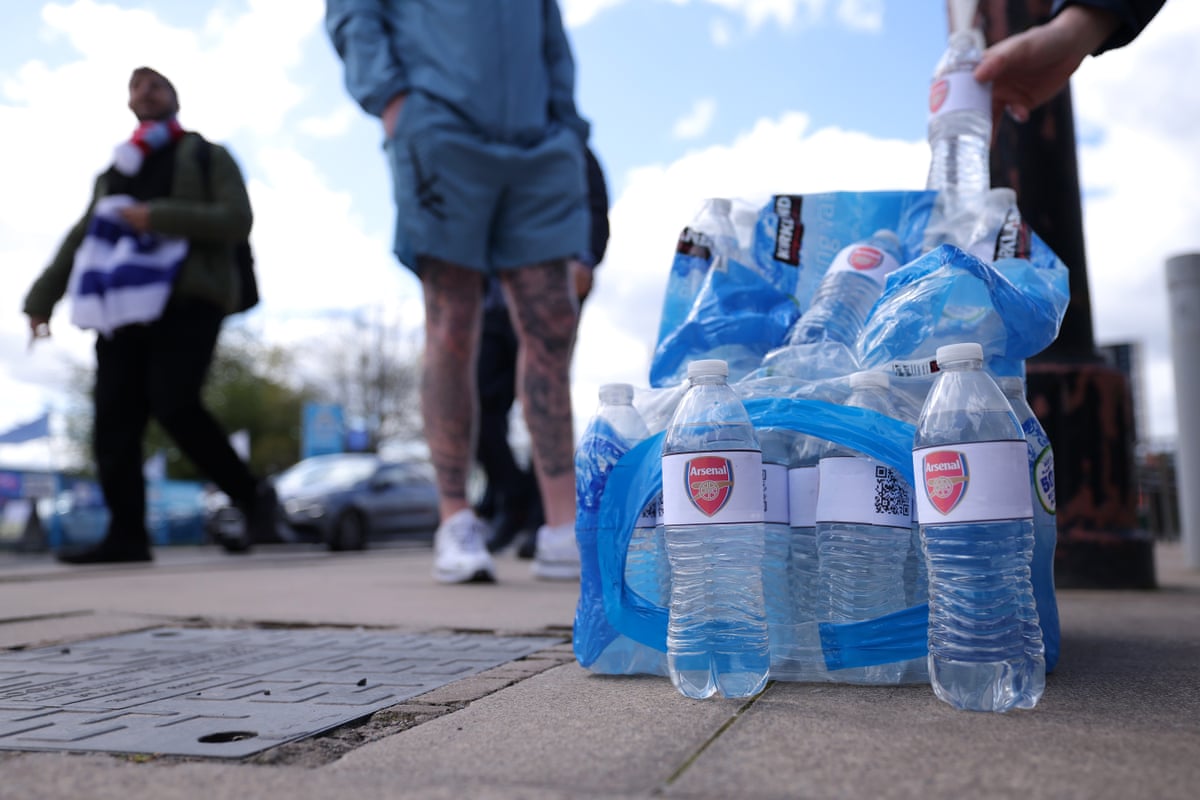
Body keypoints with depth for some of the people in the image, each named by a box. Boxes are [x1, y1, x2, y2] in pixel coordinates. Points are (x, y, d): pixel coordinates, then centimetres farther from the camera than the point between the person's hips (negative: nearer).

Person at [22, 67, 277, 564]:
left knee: (173, 402, -23)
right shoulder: (115, 172, 28)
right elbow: (81, 239, 20)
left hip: (187, 298, -5)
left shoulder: (207, 157, 13)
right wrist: (41, 297, 9)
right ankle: (127, 534, -6)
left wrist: (158, 217, -12)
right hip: (128, 302, 6)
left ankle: (251, 495, -9)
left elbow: (237, 222, -3)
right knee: (114, 416, -7)